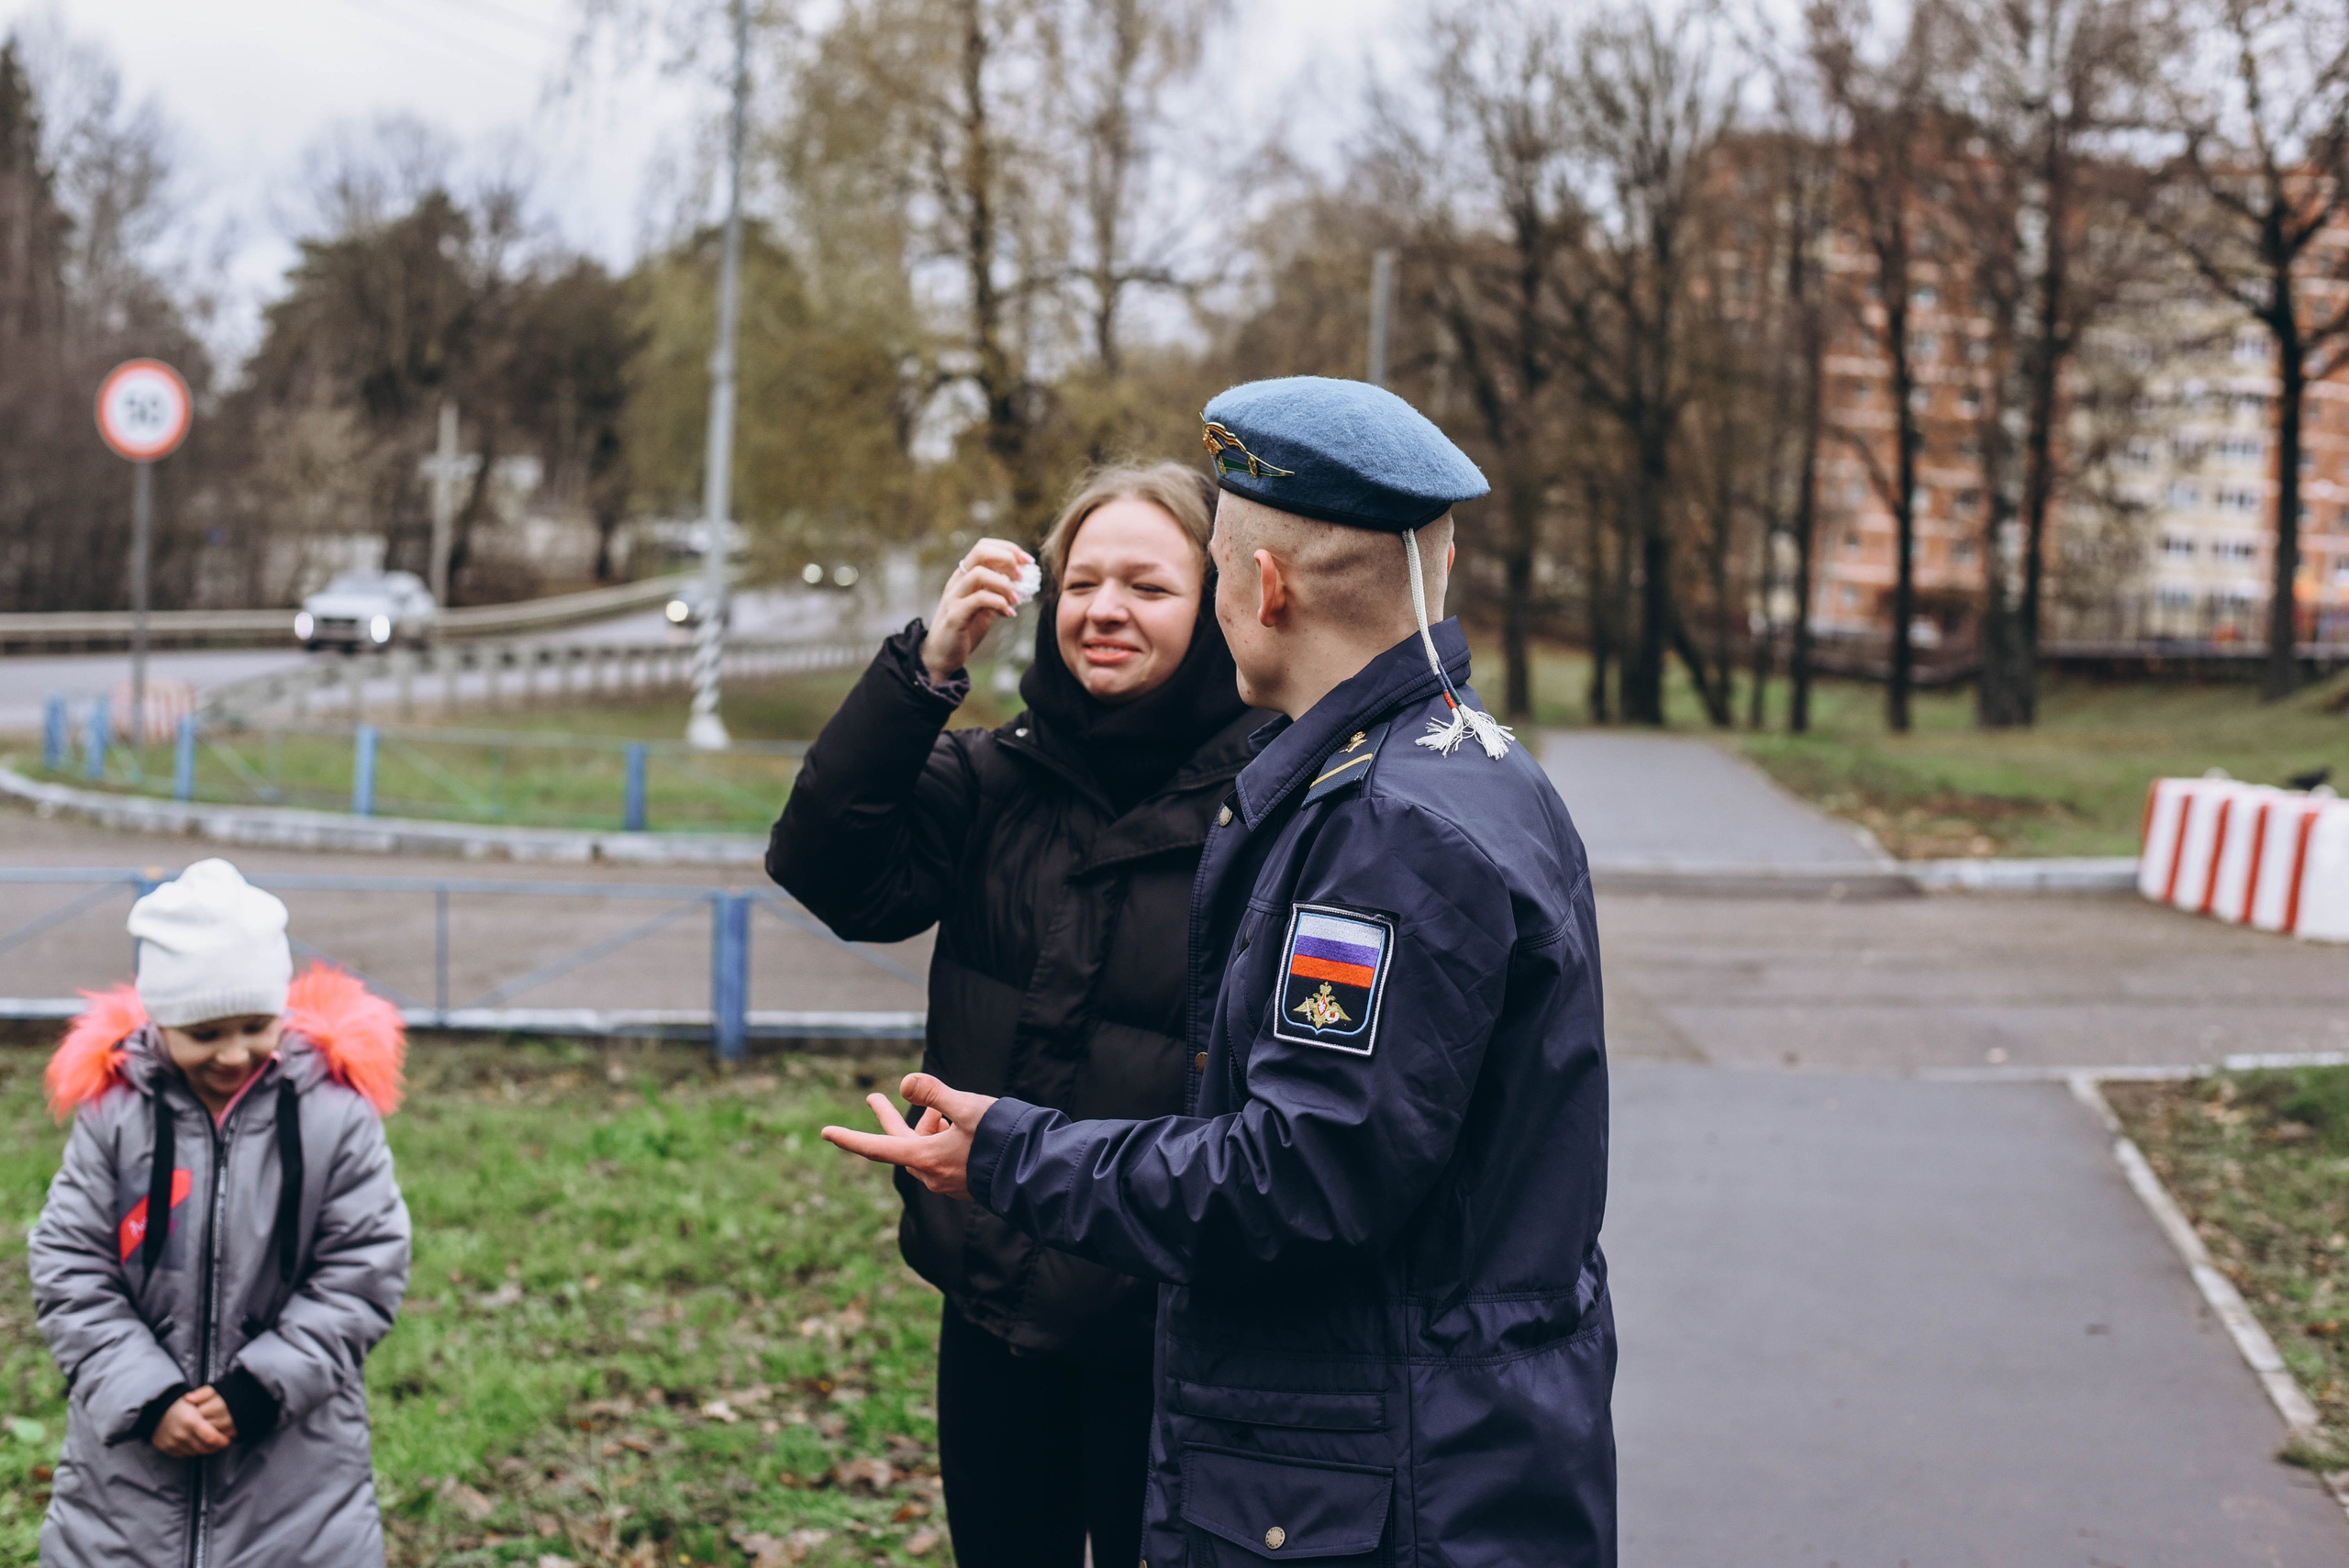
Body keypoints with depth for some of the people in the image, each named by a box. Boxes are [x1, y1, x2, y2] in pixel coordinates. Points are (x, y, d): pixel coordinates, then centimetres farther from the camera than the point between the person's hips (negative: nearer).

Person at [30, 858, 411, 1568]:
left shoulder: (336, 1109, -9)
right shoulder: (112, 1108, -5)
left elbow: (365, 1272, -8)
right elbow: (68, 1270, -3)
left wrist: (259, 1389, -15)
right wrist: (145, 1398, -13)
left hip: (296, 1459, -1)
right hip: (130, 1457, 2)